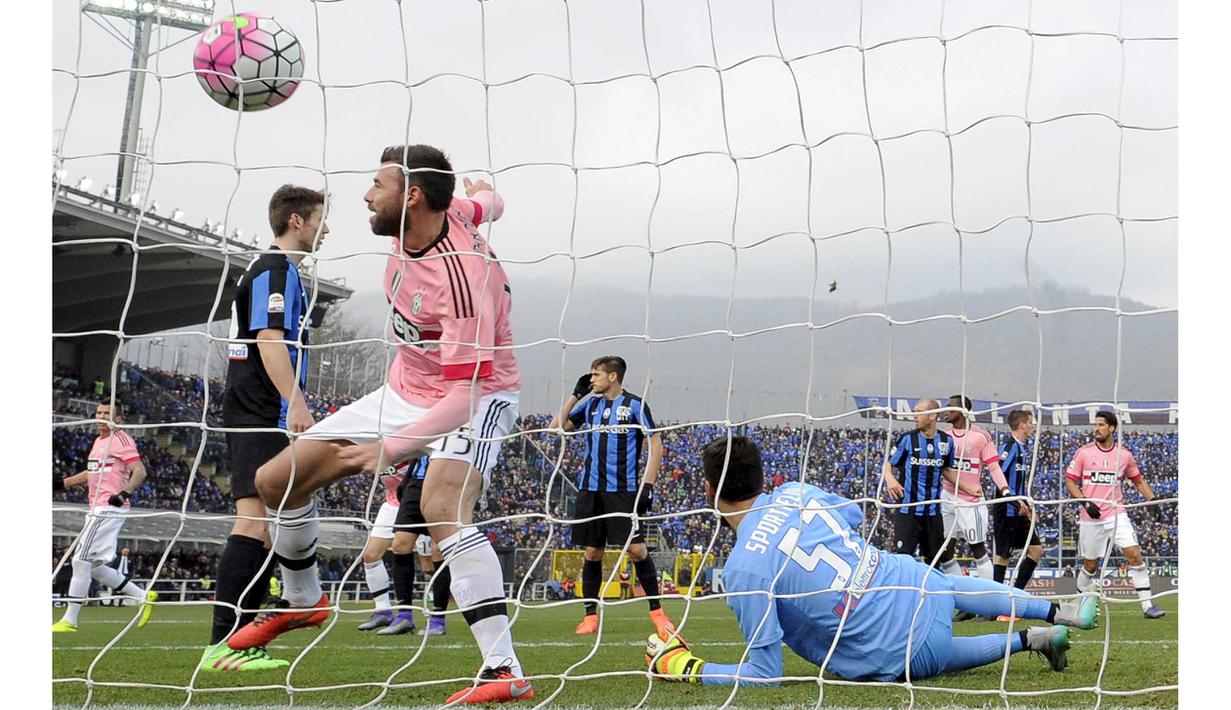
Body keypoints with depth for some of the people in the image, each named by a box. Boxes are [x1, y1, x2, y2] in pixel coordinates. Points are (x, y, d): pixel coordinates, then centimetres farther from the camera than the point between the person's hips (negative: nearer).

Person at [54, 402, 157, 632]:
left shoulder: (121, 440, -8)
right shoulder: (99, 441, 20)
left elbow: (140, 472, -16)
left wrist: (125, 493, -30)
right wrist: (63, 482, 29)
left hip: (109, 508, -10)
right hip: (97, 509, 10)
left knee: (81, 561, -10)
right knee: (95, 566, 10)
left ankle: (69, 620, -5)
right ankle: (143, 596, 18)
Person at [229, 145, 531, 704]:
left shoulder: (462, 277, -34)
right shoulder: (452, 210, -11)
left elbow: (465, 395, -36)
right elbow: (489, 201, 12)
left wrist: (391, 447, -46)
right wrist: (479, 192, 36)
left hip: (475, 399, -9)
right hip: (406, 392, 9)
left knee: (441, 506, -39)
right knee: (276, 481, 7)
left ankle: (504, 672, -41)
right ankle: (302, 602, 34)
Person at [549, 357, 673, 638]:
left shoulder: (635, 405, -1)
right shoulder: (590, 404, 12)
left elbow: (655, 444, -2)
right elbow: (557, 426, 15)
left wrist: (648, 485, -9)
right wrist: (576, 394, 7)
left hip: (624, 490, -4)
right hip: (591, 489, 4)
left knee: (636, 549, -10)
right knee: (593, 552, 4)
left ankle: (657, 612, 2)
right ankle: (590, 616, 10)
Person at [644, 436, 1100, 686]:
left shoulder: (742, 571, -23)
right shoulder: (796, 493, -4)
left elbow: (766, 673, -18)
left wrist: (686, 668, -12)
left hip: (898, 657, -4)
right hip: (919, 584, 4)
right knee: (962, 584, 42)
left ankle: (1029, 640, 29)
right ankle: (1060, 612, 48)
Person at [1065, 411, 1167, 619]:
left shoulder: (1124, 455, 4)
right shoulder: (1084, 453, -1)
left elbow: (1138, 481, 18)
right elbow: (1070, 481, 1)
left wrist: (1153, 501, 6)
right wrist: (1085, 502, -13)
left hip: (1117, 515, 1)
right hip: (1091, 518, -1)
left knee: (1134, 554, -14)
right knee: (1090, 565, 6)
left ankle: (1148, 605, -11)